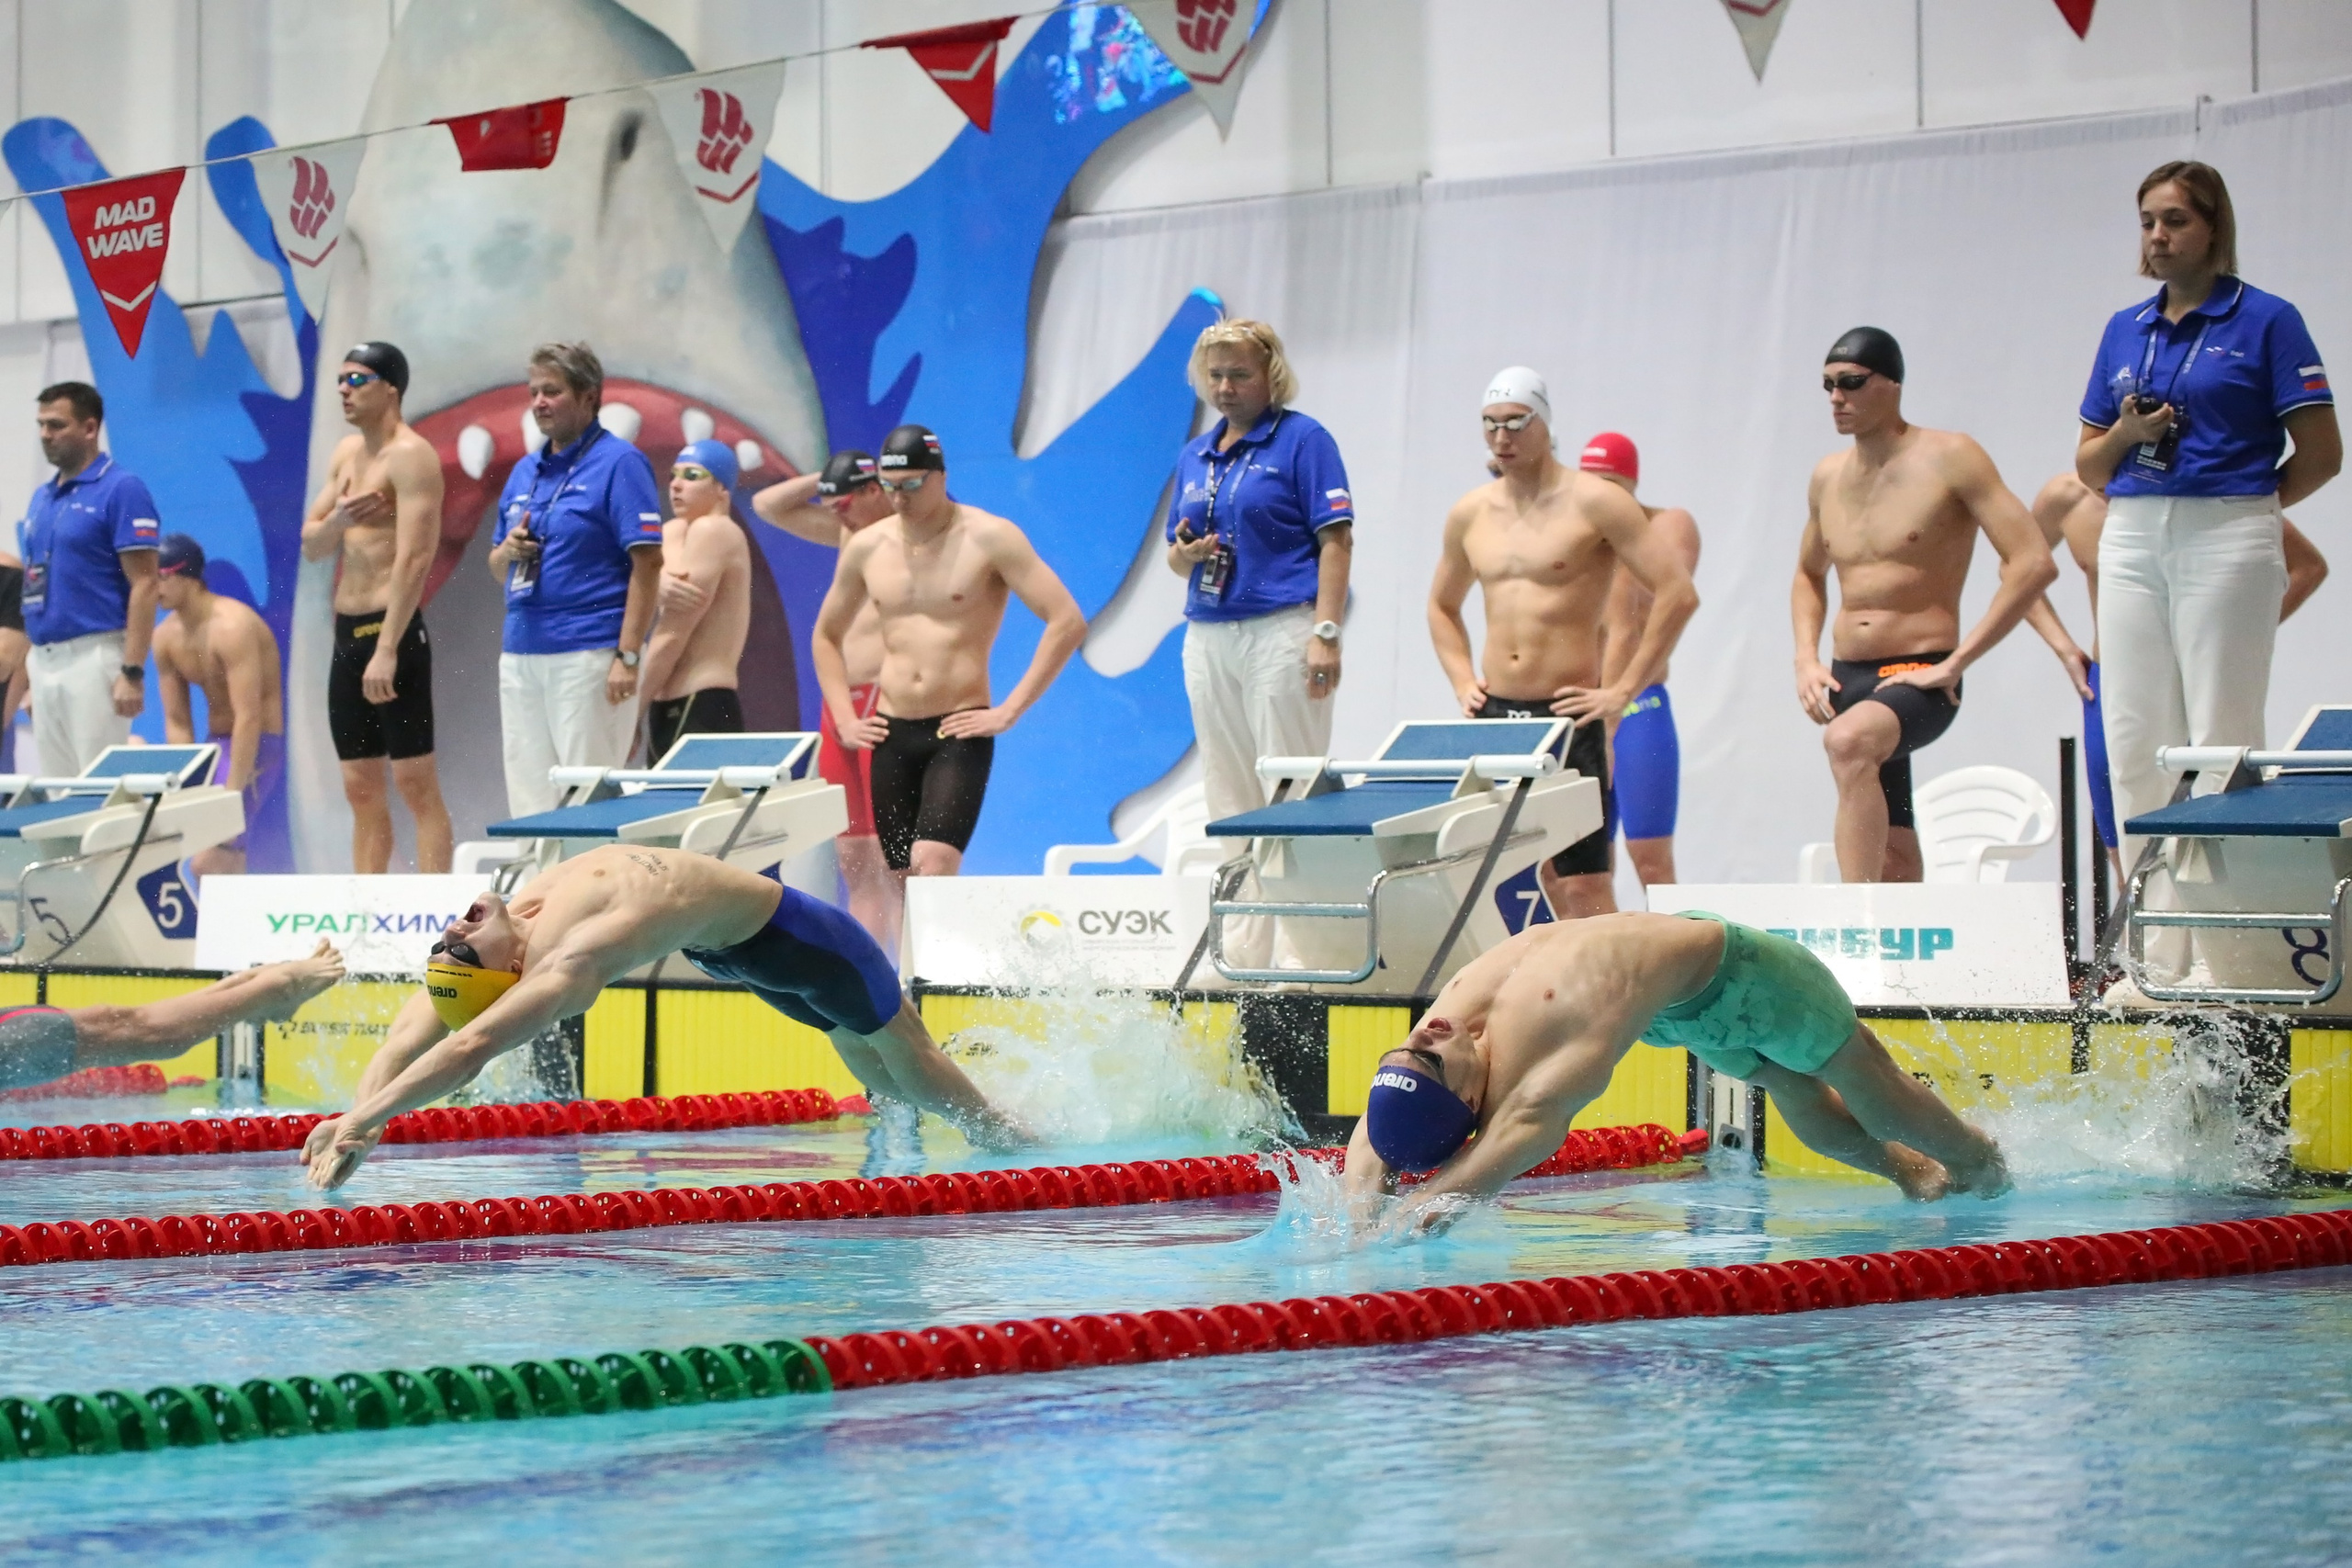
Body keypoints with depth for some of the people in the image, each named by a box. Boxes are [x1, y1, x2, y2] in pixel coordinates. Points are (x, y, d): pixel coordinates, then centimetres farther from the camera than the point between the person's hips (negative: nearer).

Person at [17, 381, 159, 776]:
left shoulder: (121, 490, -8)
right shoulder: (41, 499, 15)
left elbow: (144, 584, -13)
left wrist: (133, 672, -19)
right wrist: (25, 669, 13)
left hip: (94, 657, -8)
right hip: (43, 662, 8)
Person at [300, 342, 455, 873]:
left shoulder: (410, 455, -12)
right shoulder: (347, 452, 16)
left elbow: (414, 557, -20)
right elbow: (311, 546, 17)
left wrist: (387, 650, -25)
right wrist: (338, 518, -7)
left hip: (391, 630, -9)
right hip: (346, 631, 9)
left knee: (416, 783, -9)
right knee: (361, 788, 10)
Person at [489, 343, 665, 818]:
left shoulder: (619, 463, -5)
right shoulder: (524, 472, 17)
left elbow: (647, 563, -12)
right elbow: (498, 567, 25)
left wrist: (628, 657, -18)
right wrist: (508, 550, 0)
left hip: (588, 655, -7)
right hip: (521, 655, 7)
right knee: (529, 800, 7)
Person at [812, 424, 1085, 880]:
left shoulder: (988, 539, -6)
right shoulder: (866, 547, 9)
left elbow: (1067, 623, -12)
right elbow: (826, 636, 25)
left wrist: (1009, 711, -14)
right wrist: (845, 719, 11)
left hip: (960, 732, -5)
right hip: (891, 735, 5)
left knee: (933, 865, -22)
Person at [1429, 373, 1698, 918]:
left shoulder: (1594, 501, -6)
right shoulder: (1470, 514, 12)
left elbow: (1677, 593, -10)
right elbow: (1442, 606, 29)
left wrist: (1623, 691, -12)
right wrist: (1463, 682, 13)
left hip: (1568, 716, -6)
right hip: (1495, 717, 6)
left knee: (1582, 883, -9)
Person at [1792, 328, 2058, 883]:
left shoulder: (1949, 458, -7)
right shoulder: (1827, 477, 12)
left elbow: (2033, 564, -15)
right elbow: (1808, 576, 30)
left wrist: (1956, 661, -18)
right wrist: (1806, 660, 11)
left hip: (1918, 680, -7)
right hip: (1845, 680, 7)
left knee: (1848, 741, -38)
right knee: (1892, 857, 11)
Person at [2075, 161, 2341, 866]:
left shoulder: (2267, 321, -1)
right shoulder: (2124, 329, 14)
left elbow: (2322, 454, -3)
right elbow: (2088, 467, 17)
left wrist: (2241, 508, 4)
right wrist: (2126, 434, -3)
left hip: (2226, 541, -5)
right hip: (2131, 541, 5)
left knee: (2222, 738, -6)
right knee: (2133, 738, 2)